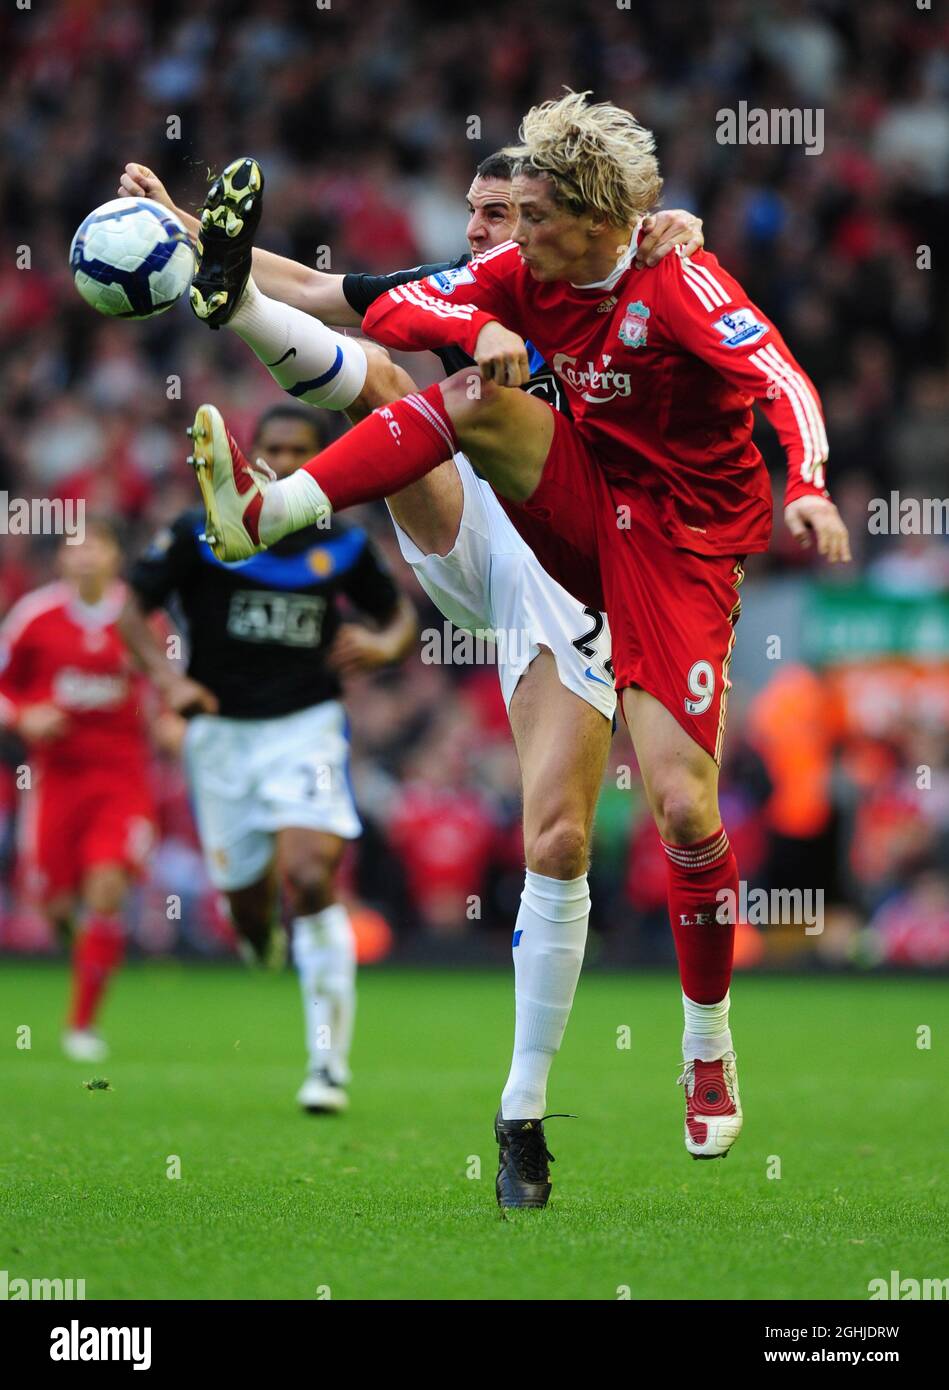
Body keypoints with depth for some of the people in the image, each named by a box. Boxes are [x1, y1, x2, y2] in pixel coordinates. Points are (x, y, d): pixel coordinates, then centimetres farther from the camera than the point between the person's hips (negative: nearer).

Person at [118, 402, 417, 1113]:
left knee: (310, 880, -21)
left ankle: (329, 1062, -14)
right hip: (221, 732, 1)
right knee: (249, 904, 7)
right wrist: (170, 675, -16)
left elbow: (398, 611, 16)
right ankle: (261, 929, 50)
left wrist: (385, 644, -7)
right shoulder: (202, 533, -3)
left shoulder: (343, 545, 1)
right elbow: (135, 608, 0)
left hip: (306, 727, -1)